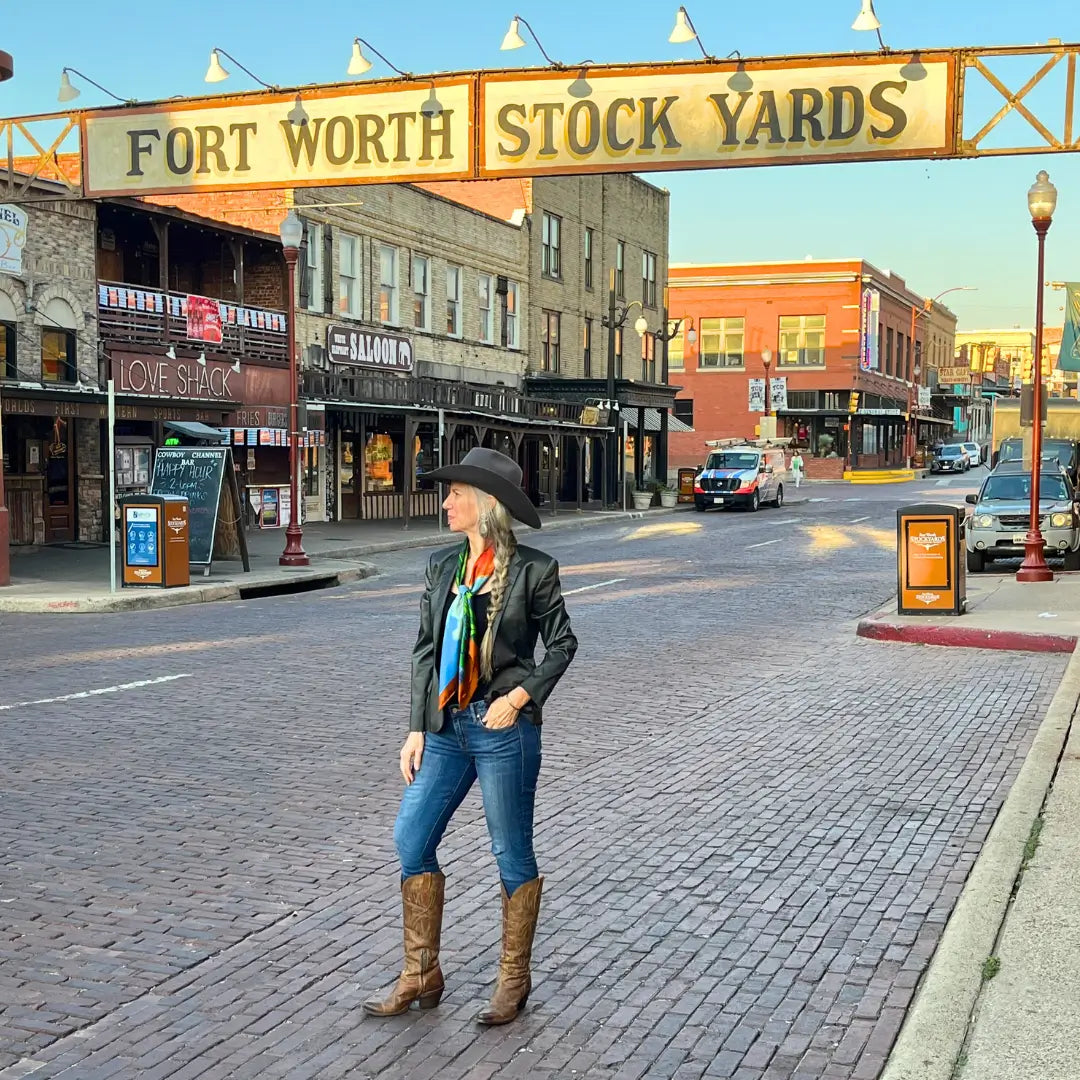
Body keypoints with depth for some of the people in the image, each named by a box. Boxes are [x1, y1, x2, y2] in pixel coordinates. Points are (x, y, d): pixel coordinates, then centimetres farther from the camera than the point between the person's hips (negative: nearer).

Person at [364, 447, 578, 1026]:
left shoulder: (532, 568, -7)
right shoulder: (442, 566, 9)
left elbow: (562, 642, -1)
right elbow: (425, 650, 10)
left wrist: (520, 696, -13)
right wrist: (417, 728, 5)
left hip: (502, 726, -6)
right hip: (446, 725, 6)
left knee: (512, 854, 5)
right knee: (410, 838, 3)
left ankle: (514, 979, 21)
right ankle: (421, 976, 17)